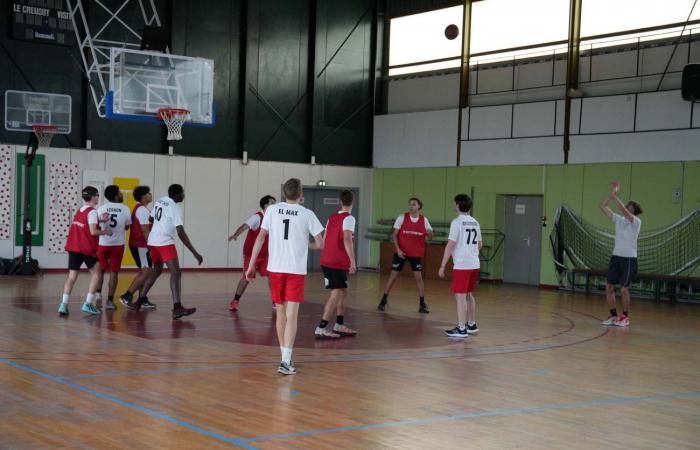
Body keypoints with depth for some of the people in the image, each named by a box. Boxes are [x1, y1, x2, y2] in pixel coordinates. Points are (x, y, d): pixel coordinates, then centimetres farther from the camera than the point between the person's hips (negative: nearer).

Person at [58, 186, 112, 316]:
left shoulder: (79, 210, 15)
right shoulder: (92, 212, -9)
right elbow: (93, 231, -16)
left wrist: (99, 220, 12)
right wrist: (106, 232, -2)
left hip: (73, 247, 7)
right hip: (87, 248, -6)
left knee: (72, 277, 4)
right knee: (95, 274, 7)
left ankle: (63, 305, -6)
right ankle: (88, 304, 1)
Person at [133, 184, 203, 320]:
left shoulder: (160, 201, 12)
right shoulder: (175, 208, -12)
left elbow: (151, 219, 26)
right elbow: (181, 233, -19)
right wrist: (195, 253, -19)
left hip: (153, 241, 9)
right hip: (165, 242, -9)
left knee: (157, 270, 25)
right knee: (176, 273, -14)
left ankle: (139, 302, 28)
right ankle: (177, 308, -29)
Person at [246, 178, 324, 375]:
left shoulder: (272, 210, 3)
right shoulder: (307, 214, -1)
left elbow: (260, 238, 0)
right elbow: (320, 244, -1)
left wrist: (251, 266, 4)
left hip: (275, 268, 3)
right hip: (296, 270, -3)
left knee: (281, 312, 16)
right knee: (292, 316, -4)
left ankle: (285, 356, 25)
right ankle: (286, 361, -13)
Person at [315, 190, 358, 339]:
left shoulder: (332, 218, 15)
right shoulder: (349, 218, -9)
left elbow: (324, 241, 18)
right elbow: (347, 240, -22)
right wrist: (353, 261, -23)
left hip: (327, 261, 8)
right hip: (338, 263, -8)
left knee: (342, 292, 18)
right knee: (336, 295, -5)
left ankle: (339, 325, 23)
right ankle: (321, 329, -9)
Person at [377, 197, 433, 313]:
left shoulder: (424, 220, -1)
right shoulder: (402, 217, -5)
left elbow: (431, 236, 0)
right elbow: (394, 234, -3)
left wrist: (429, 233, -24)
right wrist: (398, 249, -13)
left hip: (416, 254, 1)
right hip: (401, 252, -1)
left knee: (418, 277, -2)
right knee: (393, 276, 2)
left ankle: (422, 304, 6)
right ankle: (383, 301, 13)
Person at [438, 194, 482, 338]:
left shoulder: (457, 222, -10)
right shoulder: (475, 222, 12)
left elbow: (450, 245, -14)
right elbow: (480, 244, 23)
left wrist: (442, 266, -11)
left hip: (461, 265, -8)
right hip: (474, 265, 8)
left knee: (460, 296, -5)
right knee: (469, 295, 19)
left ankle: (461, 329, -7)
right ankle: (471, 325, 29)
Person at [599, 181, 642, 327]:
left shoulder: (636, 222, -7)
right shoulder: (619, 220, 10)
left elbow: (623, 209, -26)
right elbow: (602, 206, 5)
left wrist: (614, 195, -24)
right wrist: (611, 193, -5)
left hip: (629, 259, -6)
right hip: (616, 256, 6)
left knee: (624, 289, -5)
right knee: (609, 287, 3)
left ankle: (625, 317, 10)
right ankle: (613, 315, 15)